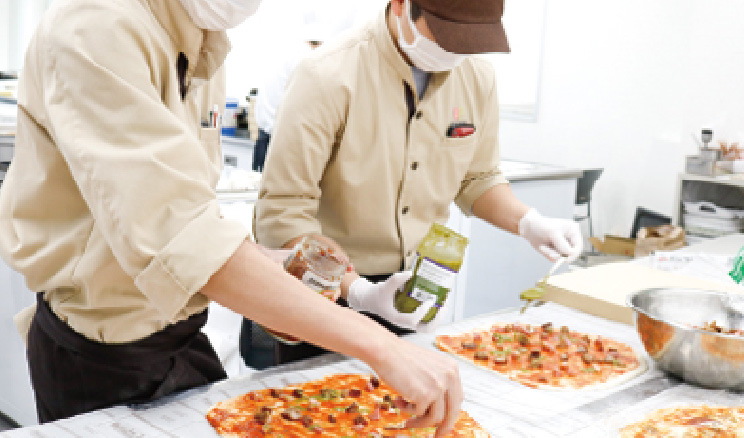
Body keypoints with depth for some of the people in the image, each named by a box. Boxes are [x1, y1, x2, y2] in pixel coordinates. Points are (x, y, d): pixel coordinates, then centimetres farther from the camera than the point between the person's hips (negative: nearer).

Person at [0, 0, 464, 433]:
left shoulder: (204, 43, 3)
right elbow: (170, 235, -36)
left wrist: (263, 263, -5)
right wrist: (379, 346, -38)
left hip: (183, 338, 8)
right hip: (100, 359, -7)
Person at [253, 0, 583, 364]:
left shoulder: (477, 77, -4)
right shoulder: (328, 77, -22)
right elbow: (283, 211, -23)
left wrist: (528, 223, -8)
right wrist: (356, 291, -32)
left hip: (417, 295, 5)